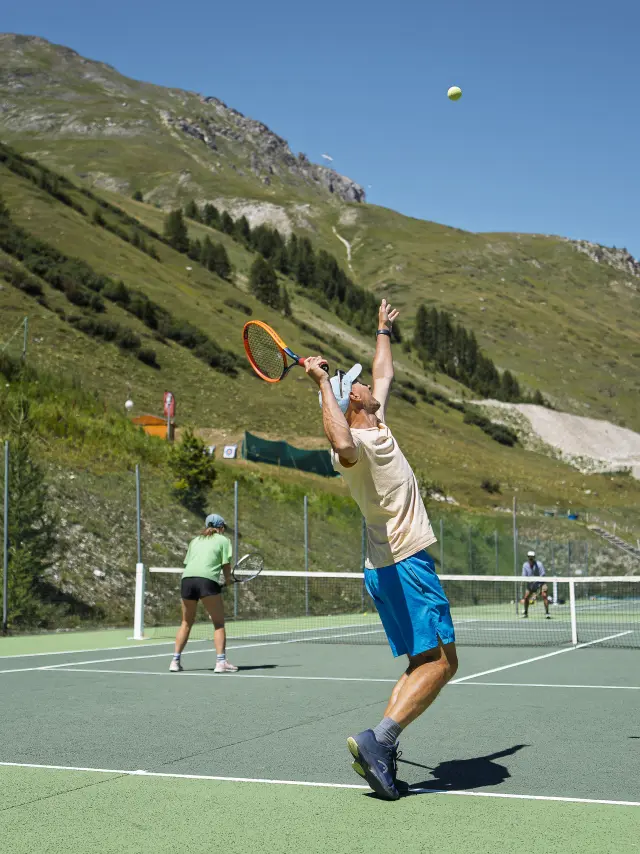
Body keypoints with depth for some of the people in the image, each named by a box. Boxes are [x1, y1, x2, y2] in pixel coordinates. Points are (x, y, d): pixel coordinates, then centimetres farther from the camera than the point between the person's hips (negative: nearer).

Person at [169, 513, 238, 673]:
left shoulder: (195, 540, 27)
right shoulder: (223, 540, 14)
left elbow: (187, 562, 22)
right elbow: (226, 565, 6)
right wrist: (228, 579, 25)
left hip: (187, 578, 5)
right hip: (208, 580, -5)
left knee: (186, 623, 19)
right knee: (219, 623, 4)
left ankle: (175, 661, 17)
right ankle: (221, 661, -6)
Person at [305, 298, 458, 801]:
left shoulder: (375, 423, 14)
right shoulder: (357, 441, -15)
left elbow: (385, 375, 33)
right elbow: (342, 445, -42)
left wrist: (384, 332, 46)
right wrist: (324, 382, -34)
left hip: (390, 566, 10)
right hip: (406, 564, -10)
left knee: (422, 664, 10)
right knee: (441, 662, -12)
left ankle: (381, 750, 2)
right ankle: (379, 739, -19)